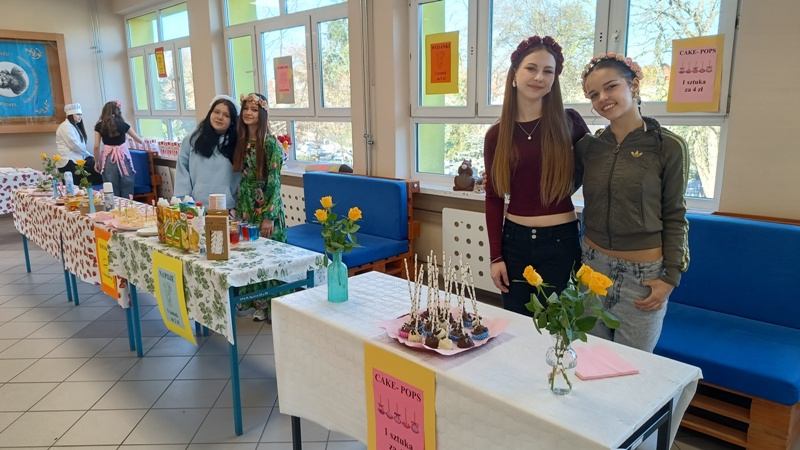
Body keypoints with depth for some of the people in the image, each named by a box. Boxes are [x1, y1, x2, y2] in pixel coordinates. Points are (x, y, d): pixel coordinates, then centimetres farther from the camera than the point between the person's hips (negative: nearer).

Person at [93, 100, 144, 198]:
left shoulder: (99, 126, 0)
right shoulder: (122, 124, -1)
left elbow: (96, 146, -1)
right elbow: (139, 140, 9)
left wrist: (96, 162, 10)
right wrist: (143, 142, 33)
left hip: (108, 158, 1)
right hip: (122, 156, -1)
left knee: (112, 189, 5)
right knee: (126, 186, 6)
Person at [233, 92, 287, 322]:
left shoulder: (270, 143, -12)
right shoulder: (241, 141, 6)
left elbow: (274, 181, -14)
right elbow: (240, 175, 12)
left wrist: (269, 216, -17)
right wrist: (238, 206, 11)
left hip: (266, 206, -6)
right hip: (245, 205, 6)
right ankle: (259, 303, 23)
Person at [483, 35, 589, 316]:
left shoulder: (569, 122, -3)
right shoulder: (497, 135, 0)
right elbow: (493, 199, 2)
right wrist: (495, 256, 0)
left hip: (560, 241, -1)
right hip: (515, 240, 2)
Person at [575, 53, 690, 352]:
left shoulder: (668, 146, -6)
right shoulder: (587, 146, 2)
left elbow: (674, 217, -3)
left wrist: (670, 277, -6)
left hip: (643, 272, -3)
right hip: (592, 264, 3)